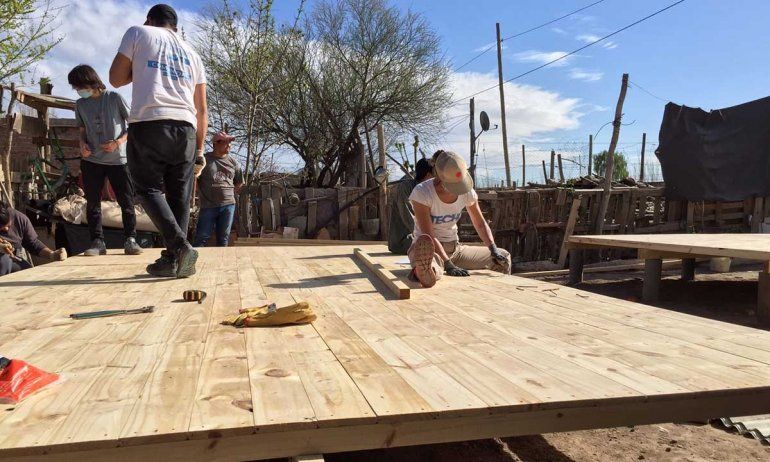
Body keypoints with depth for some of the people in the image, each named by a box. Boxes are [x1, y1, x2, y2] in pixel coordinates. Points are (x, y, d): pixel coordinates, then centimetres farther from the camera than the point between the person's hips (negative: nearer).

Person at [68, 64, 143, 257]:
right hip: (91, 161, 4)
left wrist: (118, 142, -14)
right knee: (92, 203, 2)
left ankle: (130, 239, 2)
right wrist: (82, 144, -2)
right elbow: (83, 130, 20)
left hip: (117, 159, -4)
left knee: (126, 201, -4)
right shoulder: (80, 104, 10)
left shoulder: (115, 98, -2)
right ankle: (97, 241, 7)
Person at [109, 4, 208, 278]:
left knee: (149, 188, 4)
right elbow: (202, 110, 20)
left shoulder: (138, 32, 16)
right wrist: (200, 151, 22)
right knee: (180, 196, 7)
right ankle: (174, 259, 4)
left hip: (148, 124, -3)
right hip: (185, 127, 3)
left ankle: (179, 246, -14)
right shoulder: (191, 53, 25)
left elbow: (116, 79, 13)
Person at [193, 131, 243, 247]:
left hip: (228, 205, 3)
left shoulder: (232, 162, 10)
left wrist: (228, 193, 13)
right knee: (201, 238, -4)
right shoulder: (205, 159, -1)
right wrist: (202, 195, 0)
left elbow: (239, 183, 20)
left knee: (223, 239, 7)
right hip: (208, 206, -3)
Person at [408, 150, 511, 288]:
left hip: (454, 248, 7)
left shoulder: (467, 192, -4)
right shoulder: (422, 193, -21)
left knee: (503, 258, 4)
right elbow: (428, 235, -25)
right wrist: (448, 265, -34)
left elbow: (480, 224, 8)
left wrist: (494, 249, -9)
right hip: (428, 249, -7)